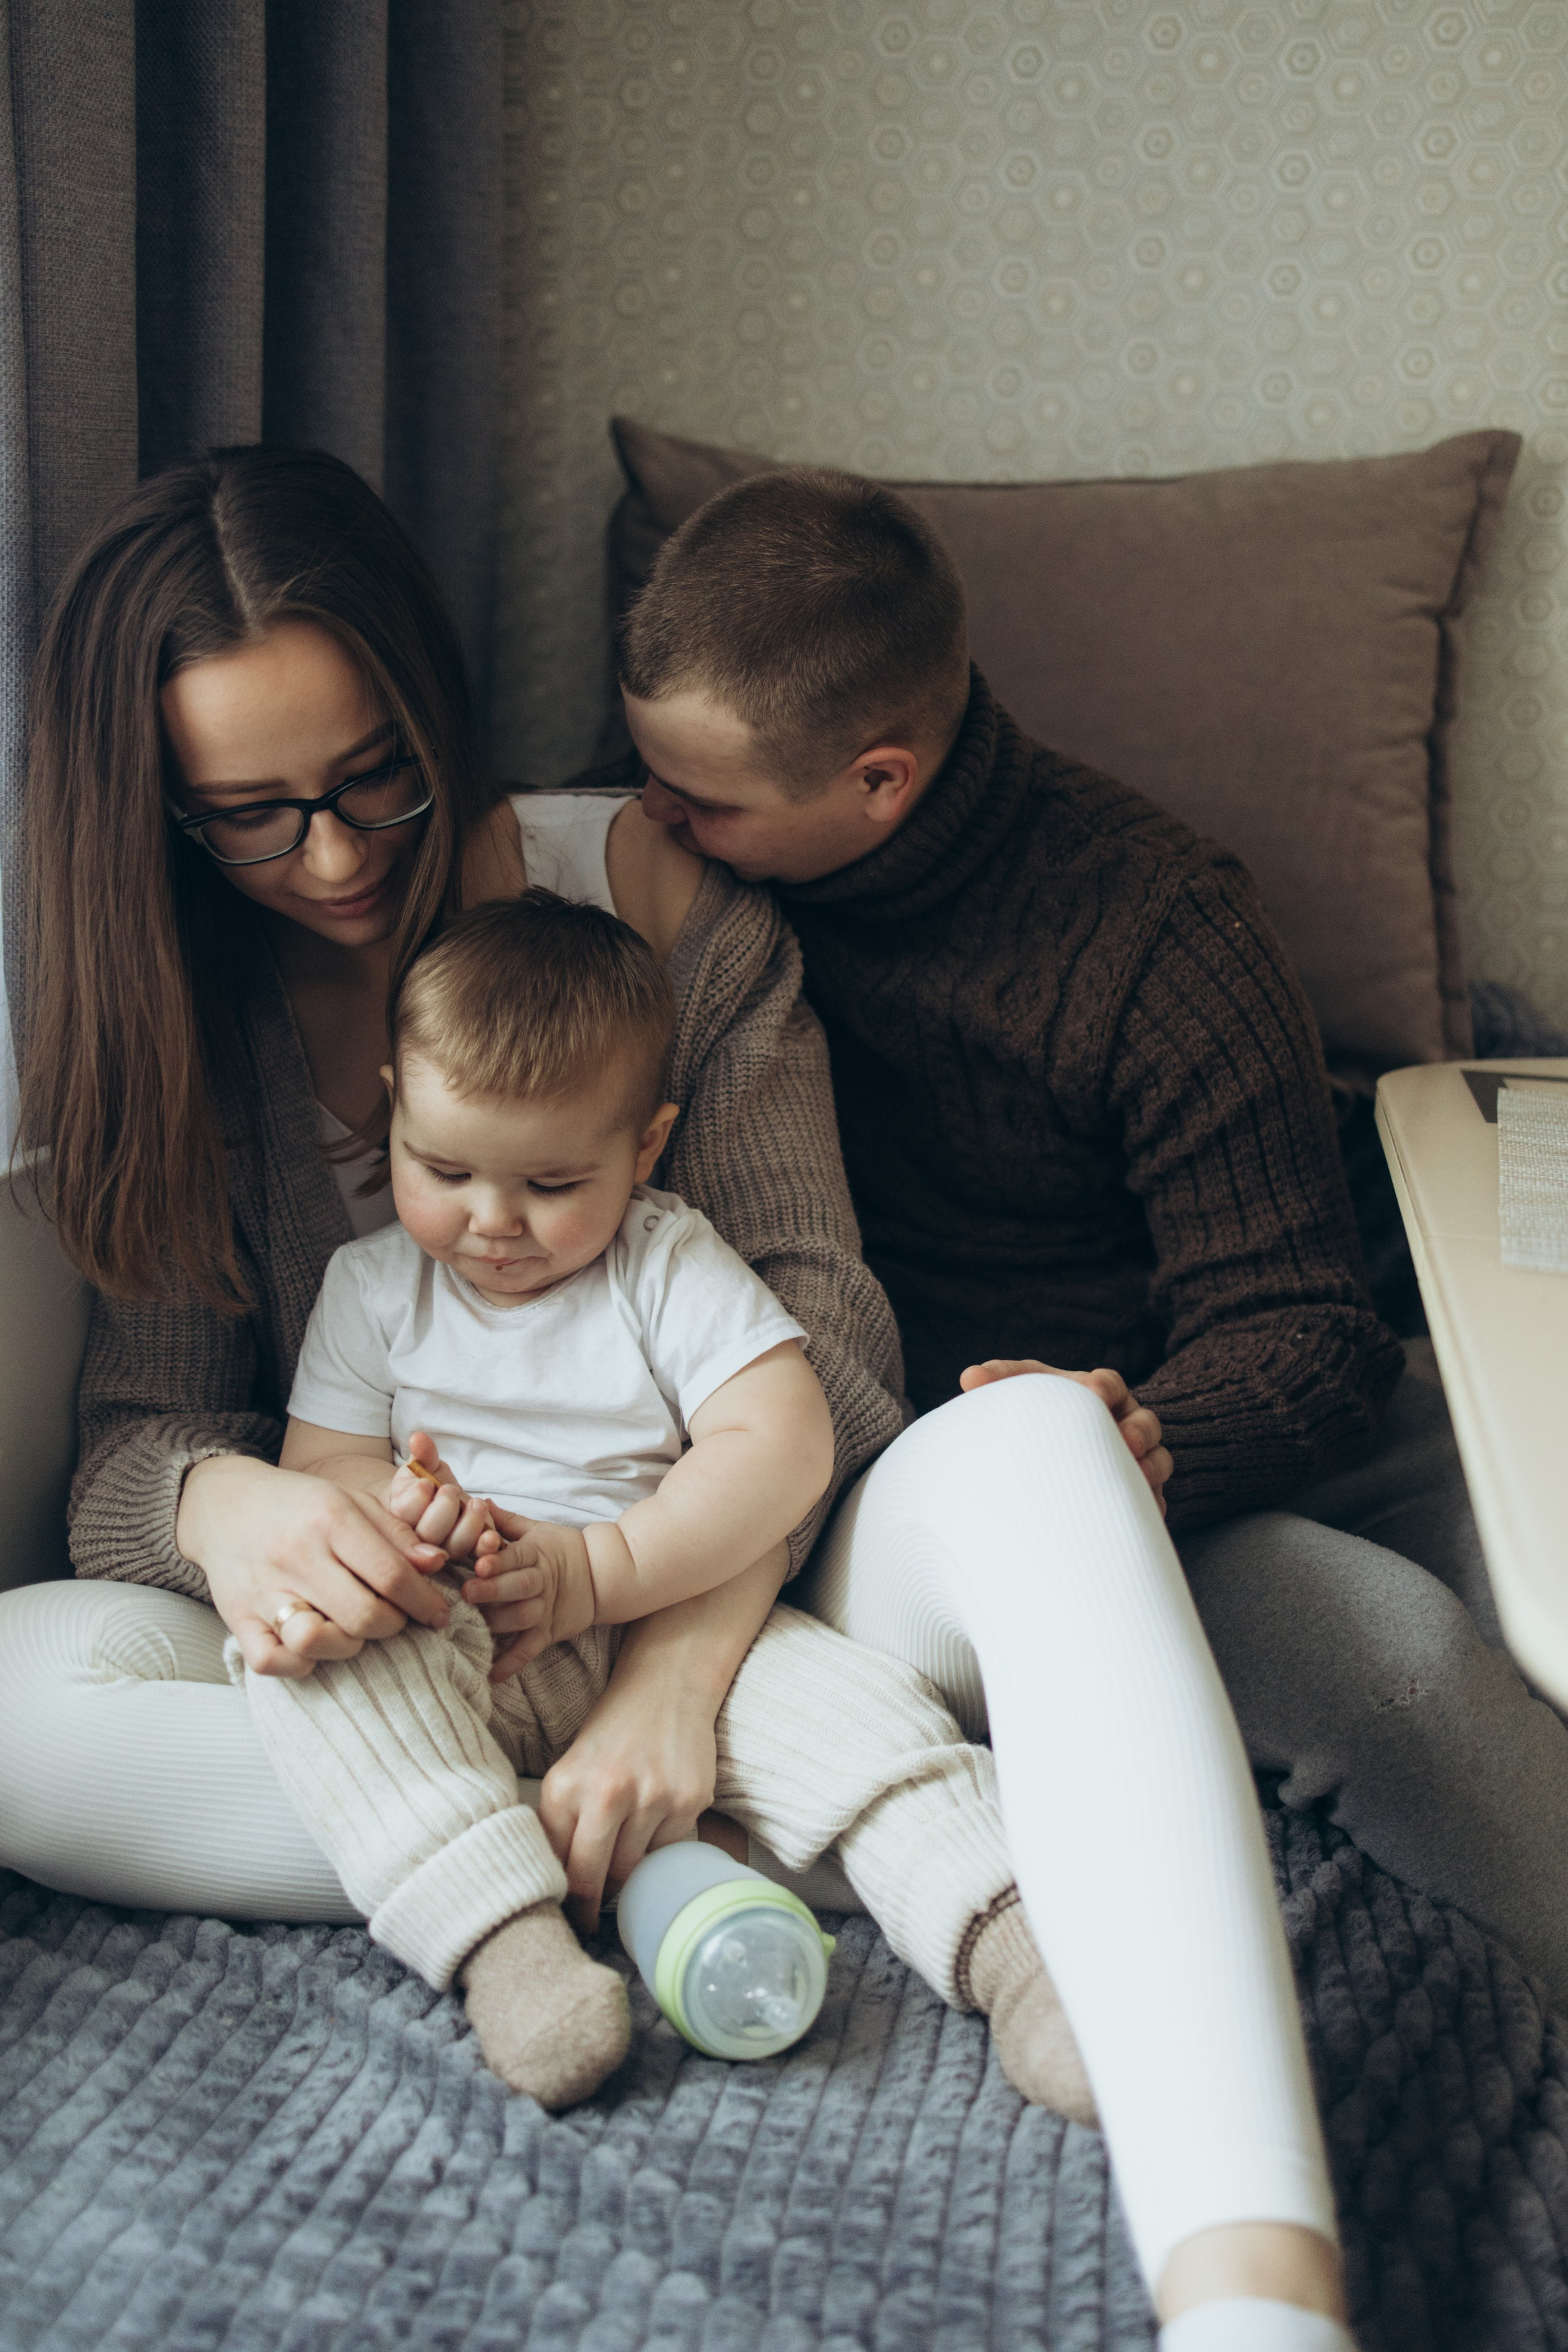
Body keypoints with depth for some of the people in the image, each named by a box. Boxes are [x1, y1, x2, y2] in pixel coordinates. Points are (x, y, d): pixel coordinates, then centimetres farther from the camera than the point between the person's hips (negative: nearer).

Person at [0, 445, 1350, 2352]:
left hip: (731, 1598, -1)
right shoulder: (170, 1026, 4)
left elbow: (814, 1304, -10)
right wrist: (223, 1507, -29)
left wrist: (682, 1658, -27)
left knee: (1034, 1442, -34)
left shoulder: (637, 878, -3)